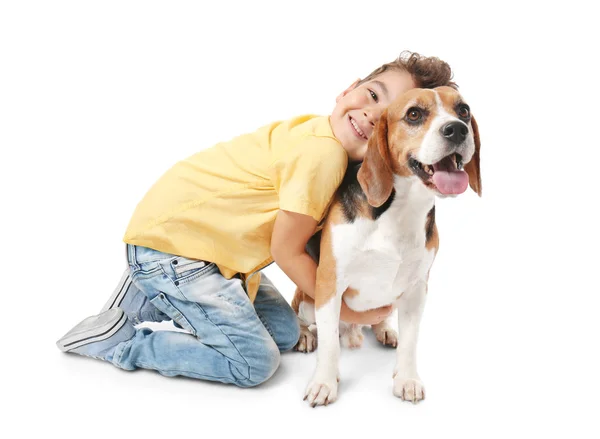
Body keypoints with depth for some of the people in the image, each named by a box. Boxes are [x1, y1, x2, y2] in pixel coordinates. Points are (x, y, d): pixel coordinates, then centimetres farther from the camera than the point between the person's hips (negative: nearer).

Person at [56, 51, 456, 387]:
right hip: (168, 243, -10)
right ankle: (118, 340, 3)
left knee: (285, 334, 13)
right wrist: (349, 312, -6)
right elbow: (287, 251, -17)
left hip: (199, 236, 10)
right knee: (256, 364, -8)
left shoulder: (316, 131, 1)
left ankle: (155, 300, 18)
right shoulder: (322, 155, -26)